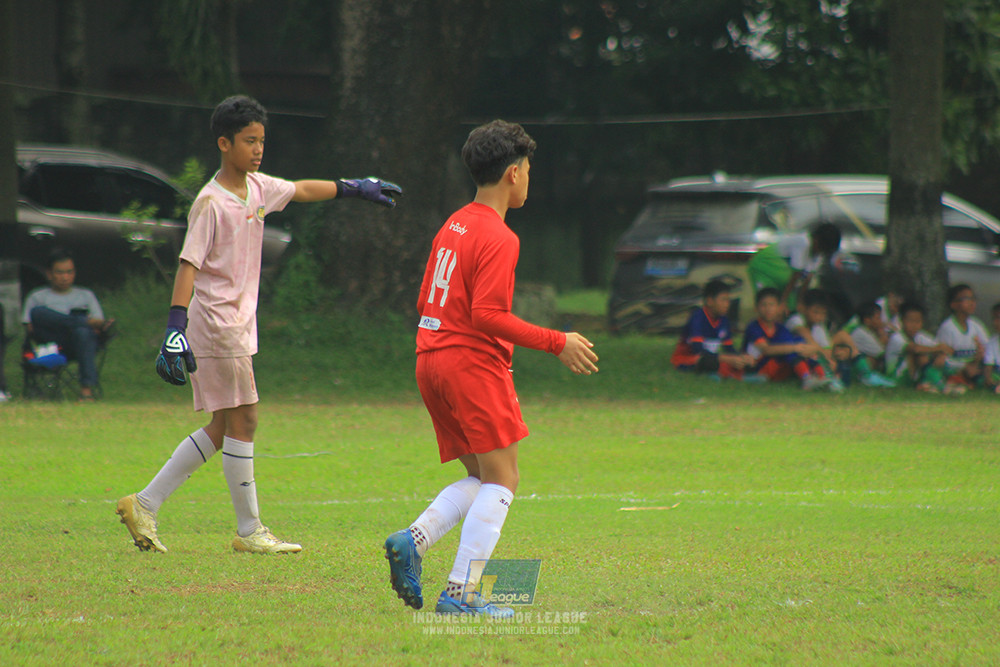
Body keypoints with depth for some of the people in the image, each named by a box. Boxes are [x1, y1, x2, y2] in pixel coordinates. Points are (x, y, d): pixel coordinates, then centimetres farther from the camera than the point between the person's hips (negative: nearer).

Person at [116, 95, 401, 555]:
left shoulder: (257, 188, 9)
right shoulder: (211, 203, -16)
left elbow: (300, 190, 28)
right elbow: (188, 265, -21)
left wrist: (354, 188, 39)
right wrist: (175, 328, -30)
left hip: (239, 323, 9)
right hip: (216, 324, -9)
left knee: (223, 428, 10)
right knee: (242, 421, -4)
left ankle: (144, 504, 13)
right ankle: (249, 531, 4)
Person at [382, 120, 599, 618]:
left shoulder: (453, 226, 15)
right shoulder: (497, 237, -13)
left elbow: (426, 301, 19)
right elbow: (487, 314, -21)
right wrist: (556, 344, -16)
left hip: (431, 360, 9)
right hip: (473, 362, -9)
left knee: (480, 479, 14)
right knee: (501, 482, -4)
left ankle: (413, 540, -6)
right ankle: (460, 592, -12)